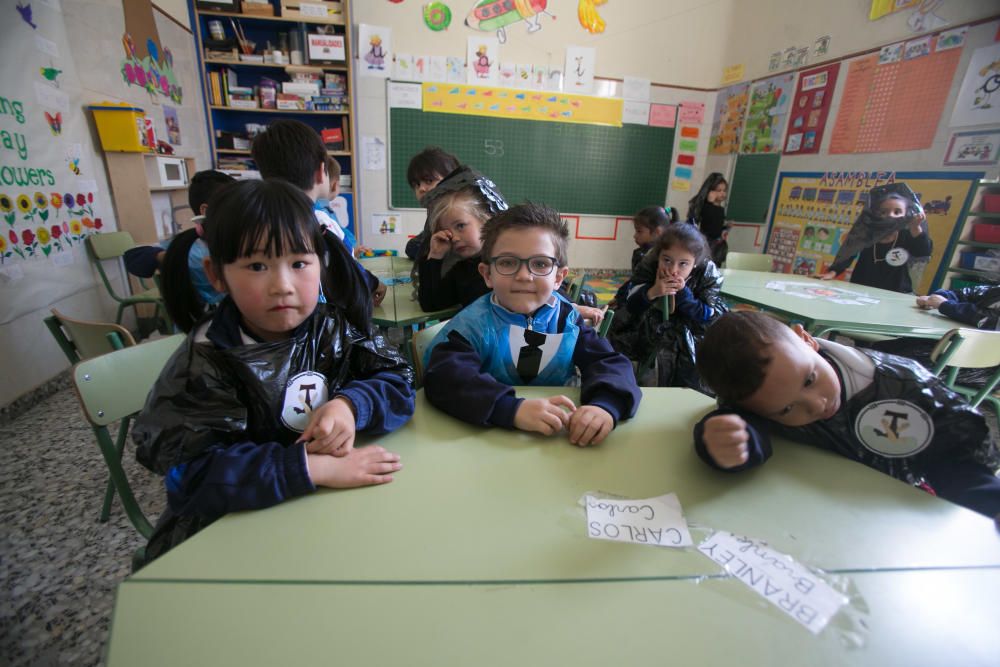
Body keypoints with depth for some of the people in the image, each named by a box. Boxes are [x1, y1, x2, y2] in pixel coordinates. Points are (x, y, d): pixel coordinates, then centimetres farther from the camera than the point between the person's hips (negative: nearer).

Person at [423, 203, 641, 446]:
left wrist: (605, 405, -30)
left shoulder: (568, 318, -2)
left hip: (560, 440, 2)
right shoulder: (475, 322, -12)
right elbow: (443, 377, -26)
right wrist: (513, 409, -40)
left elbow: (609, 363, -9)